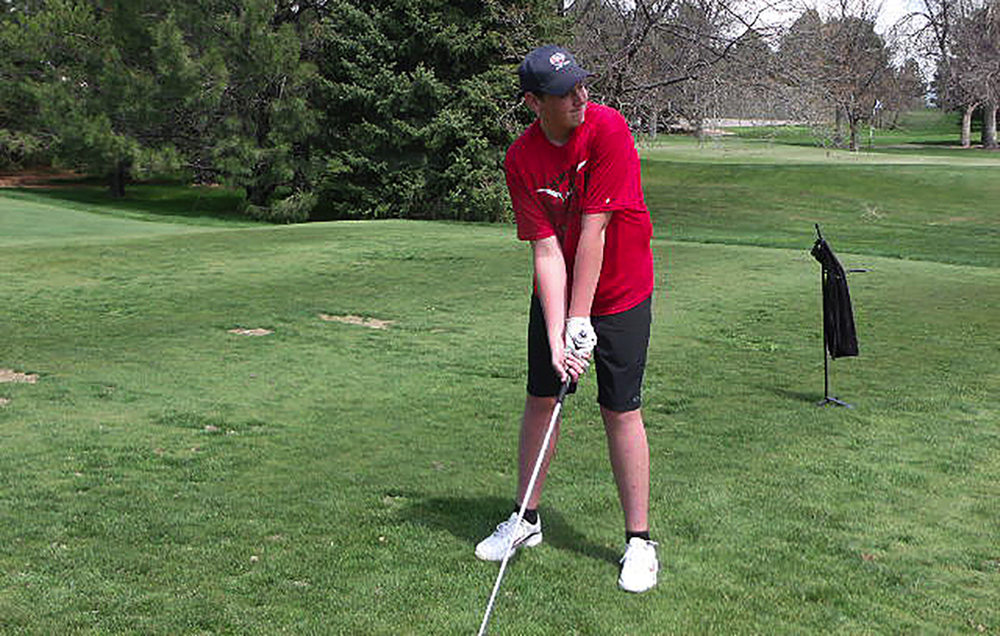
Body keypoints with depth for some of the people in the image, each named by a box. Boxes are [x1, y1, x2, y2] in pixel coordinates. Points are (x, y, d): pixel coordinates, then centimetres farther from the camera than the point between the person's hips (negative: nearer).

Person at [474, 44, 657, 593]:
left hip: (619, 293, -3)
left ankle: (638, 540, 9)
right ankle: (527, 519, 26)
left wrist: (580, 321, -22)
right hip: (555, 294, 3)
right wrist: (556, 337, -24)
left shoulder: (608, 129, -21)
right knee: (540, 399, 8)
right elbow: (545, 249, -16)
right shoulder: (521, 160, -12)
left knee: (621, 409, -3)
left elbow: (593, 231, -23)